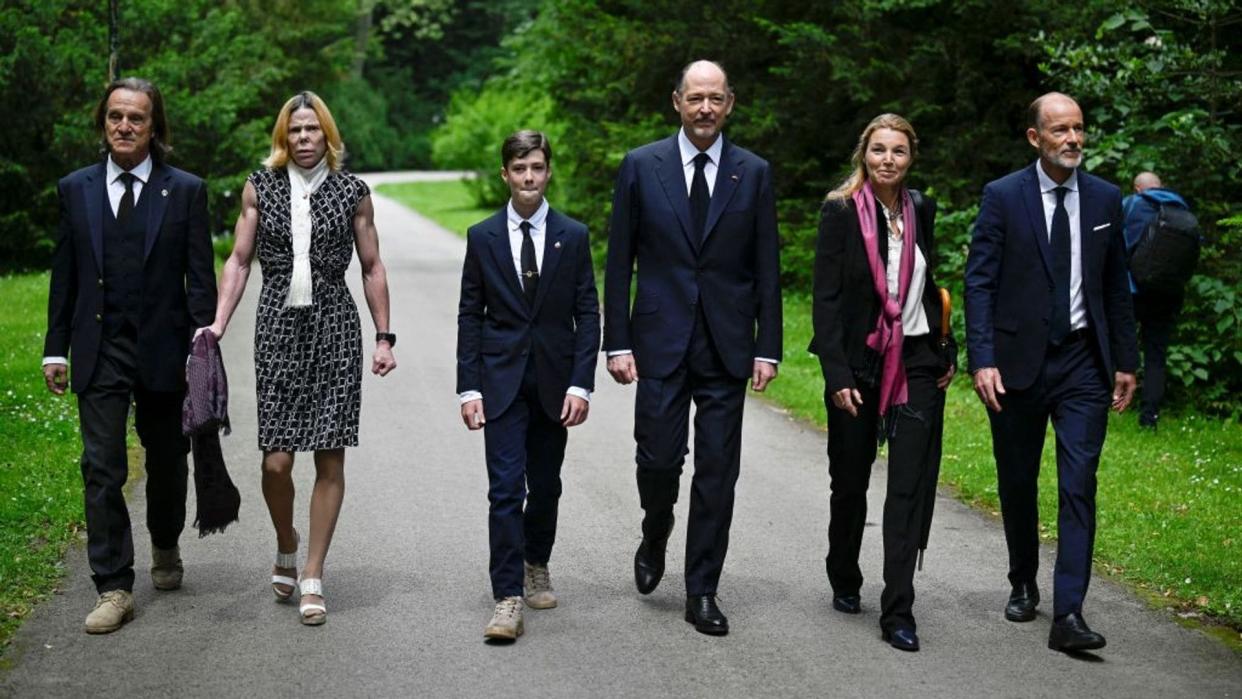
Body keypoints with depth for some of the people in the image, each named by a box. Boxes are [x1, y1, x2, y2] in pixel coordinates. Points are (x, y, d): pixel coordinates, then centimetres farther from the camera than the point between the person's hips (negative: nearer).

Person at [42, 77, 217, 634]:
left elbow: (200, 278, -1)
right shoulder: (76, 189, 6)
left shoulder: (185, 191, -1)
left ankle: (165, 548, 40)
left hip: (163, 350, -1)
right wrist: (56, 348, 5)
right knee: (102, 470, -4)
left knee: (167, 462, 14)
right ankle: (113, 589, 1)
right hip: (99, 352, 1)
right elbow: (64, 275, 9)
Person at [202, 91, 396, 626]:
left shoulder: (352, 192, 6)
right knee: (276, 460, -6)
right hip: (278, 325, 0)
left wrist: (383, 337, 5)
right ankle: (286, 547, 25)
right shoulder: (259, 188, 8)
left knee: (329, 459, -1)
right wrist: (218, 325, -2)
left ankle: (312, 578, 10)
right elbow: (239, 260, 8)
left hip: (335, 328, 0)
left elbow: (372, 268, 10)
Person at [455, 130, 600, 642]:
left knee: (545, 486, 13)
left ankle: (536, 568, 35)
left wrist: (580, 384, -7)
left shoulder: (573, 236, 2)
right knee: (505, 490, -8)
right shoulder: (482, 237, 2)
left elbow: (587, 315, 1)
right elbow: (470, 316, 3)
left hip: (554, 383, 1)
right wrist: (469, 388, -4)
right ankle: (507, 599, -9)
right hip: (502, 383, -1)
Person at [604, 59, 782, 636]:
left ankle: (702, 593, 13)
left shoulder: (754, 173, 4)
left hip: (727, 344, 1)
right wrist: (617, 342, -3)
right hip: (661, 340, -1)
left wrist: (767, 348, -1)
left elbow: (766, 268, 5)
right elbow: (619, 263, 2)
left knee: (717, 472, 2)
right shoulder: (641, 166, 2)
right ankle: (655, 535, 30)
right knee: (659, 458, -3)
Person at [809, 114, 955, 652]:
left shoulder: (921, 210, 7)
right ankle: (844, 581, 35)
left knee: (912, 486, -5)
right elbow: (826, 299, -10)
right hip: (859, 365, -3)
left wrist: (945, 353, 13)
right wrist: (837, 375, -16)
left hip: (916, 365, 3)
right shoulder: (841, 211, -7)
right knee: (850, 481, 12)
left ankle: (898, 612, -3)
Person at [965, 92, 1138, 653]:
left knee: (1079, 486, -9)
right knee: (1017, 482, 12)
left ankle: (1068, 614, -10)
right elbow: (979, 282, -7)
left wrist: (1125, 362, 10)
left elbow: (1116, 286, 11)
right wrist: (982, 360, -16)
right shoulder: (1003, 197, -4)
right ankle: (1023, 584, 34)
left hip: (1083, 361, 1)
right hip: (1018, 360, -1)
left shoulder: (1105, 199, 6)